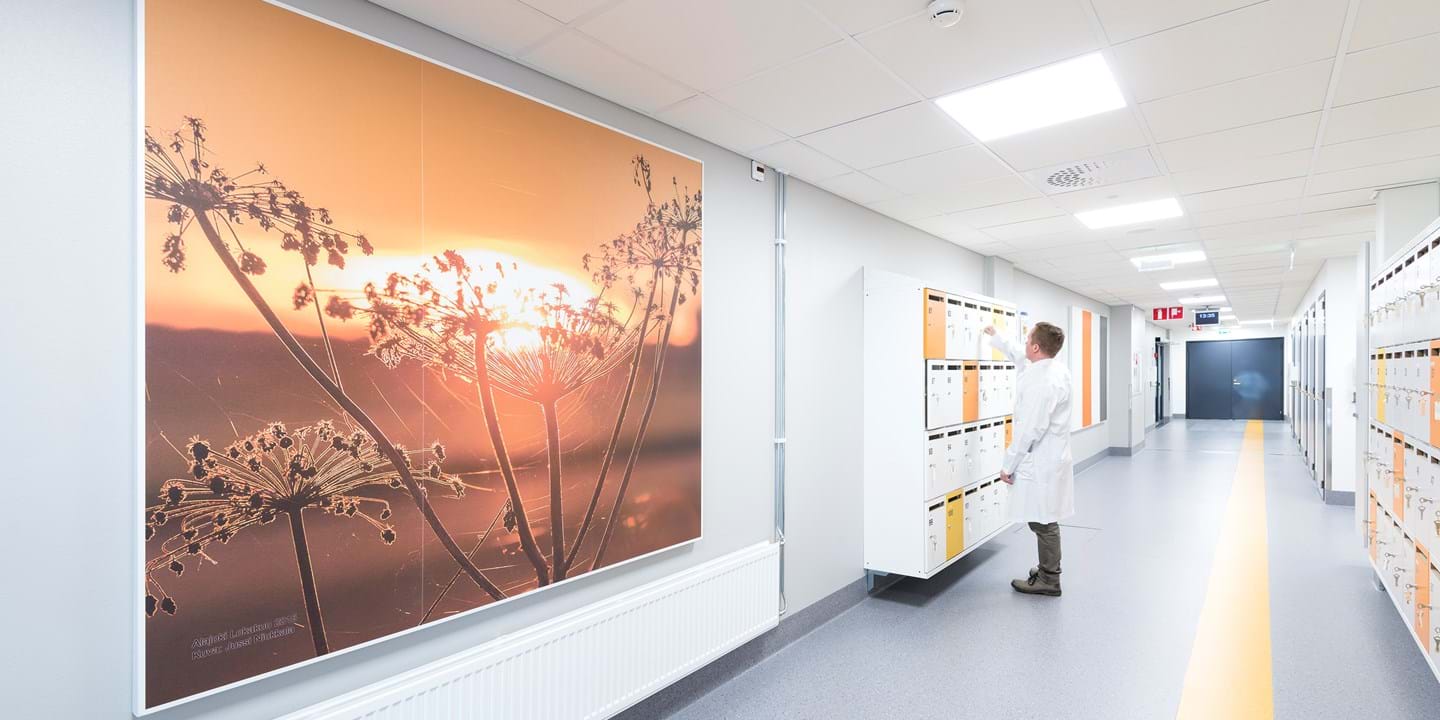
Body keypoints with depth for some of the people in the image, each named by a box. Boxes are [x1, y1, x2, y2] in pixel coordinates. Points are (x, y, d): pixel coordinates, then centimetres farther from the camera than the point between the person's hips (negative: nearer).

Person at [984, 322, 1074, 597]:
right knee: (1046, 521, 19)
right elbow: (1021, 359, 25)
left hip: (1040, 463, -10)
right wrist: (996, 338, 35)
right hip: (1052, 457, 10)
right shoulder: (1057, 368, 5)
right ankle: (1049, 570, 31)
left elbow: (1030, 430, -23)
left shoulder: (1040, 383, -24)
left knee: (1043, 522, 2)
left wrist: (1008, 465, -14)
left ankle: (1049, 580, 14)